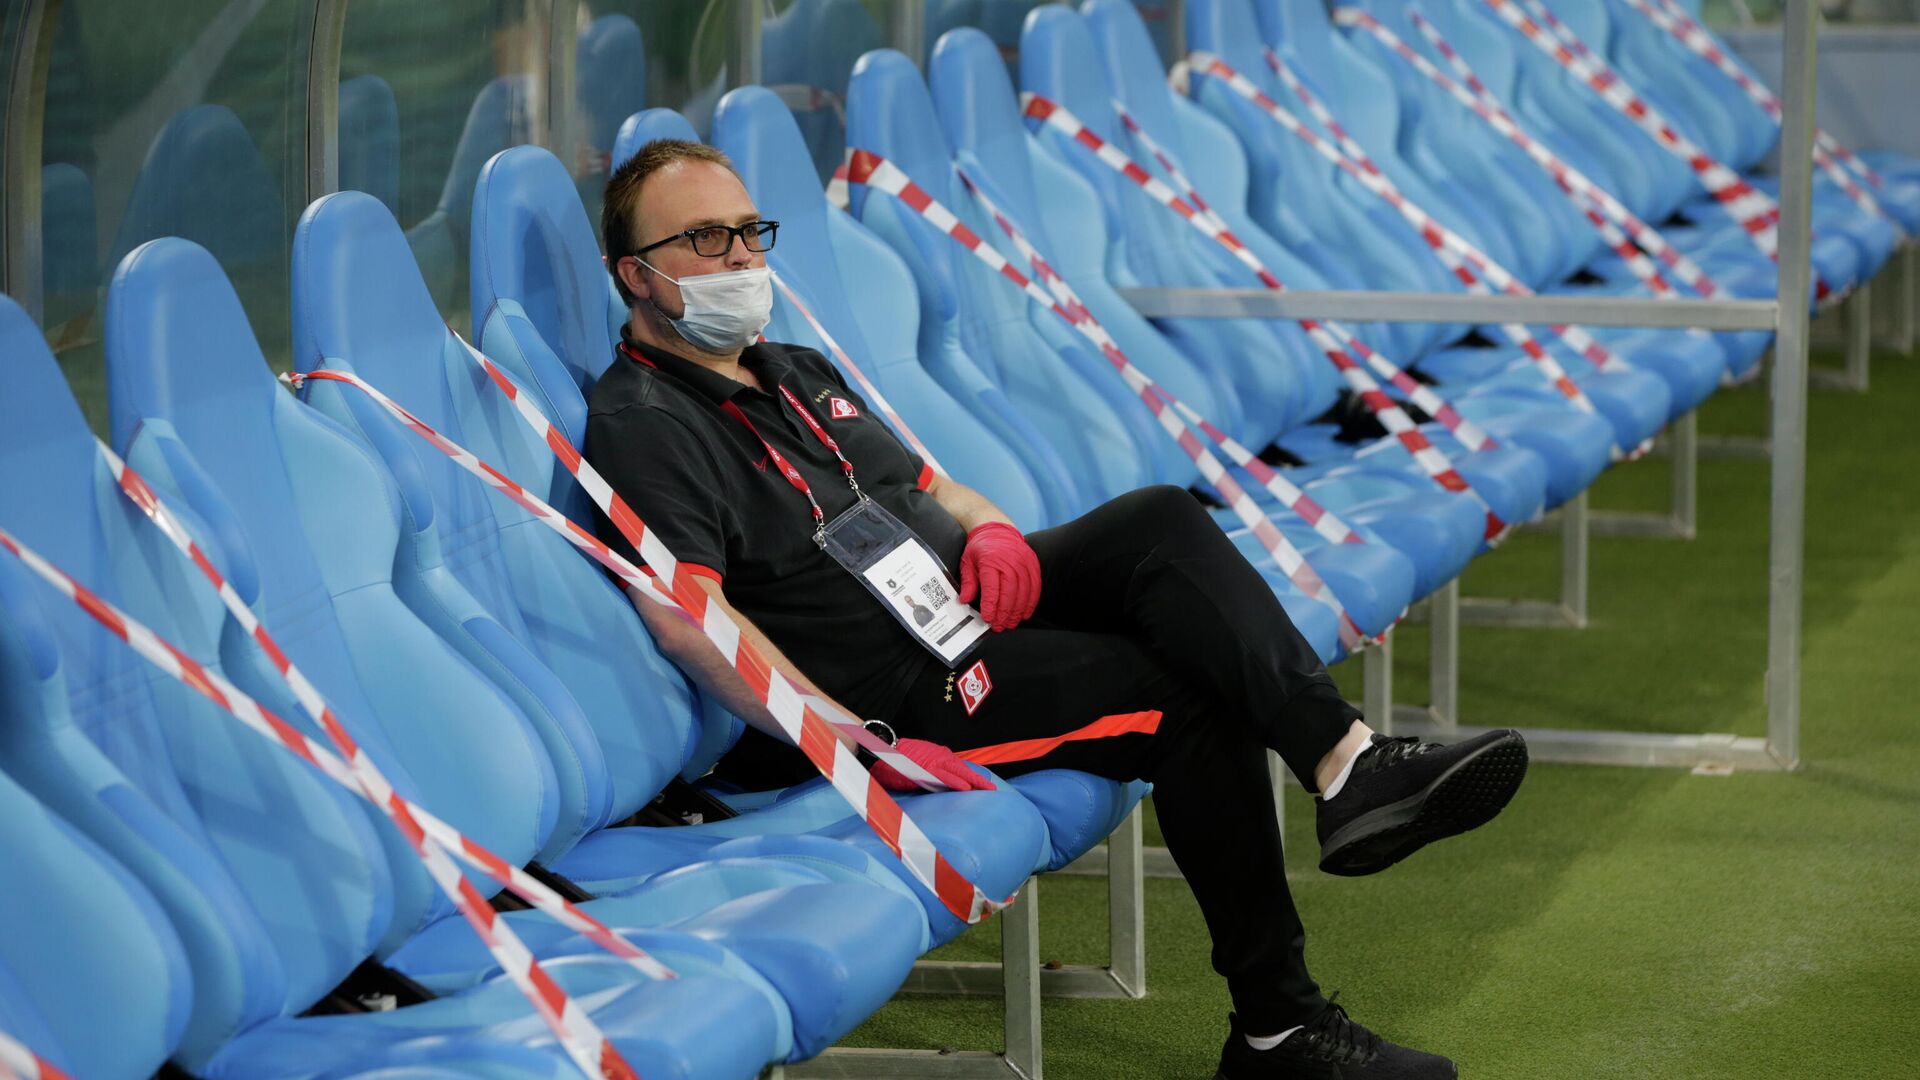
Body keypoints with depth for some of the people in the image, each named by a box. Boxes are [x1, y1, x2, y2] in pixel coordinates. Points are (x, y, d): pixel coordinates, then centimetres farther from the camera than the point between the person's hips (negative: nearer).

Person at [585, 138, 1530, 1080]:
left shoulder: (796, 373, 21)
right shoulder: (641, 427, -10)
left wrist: (989, 528, -1)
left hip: (970, 601, 8)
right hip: (906, 691, -8)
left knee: (1161, 521, -18)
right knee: (1194, 701, -20)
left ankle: (1345, 762, -31)